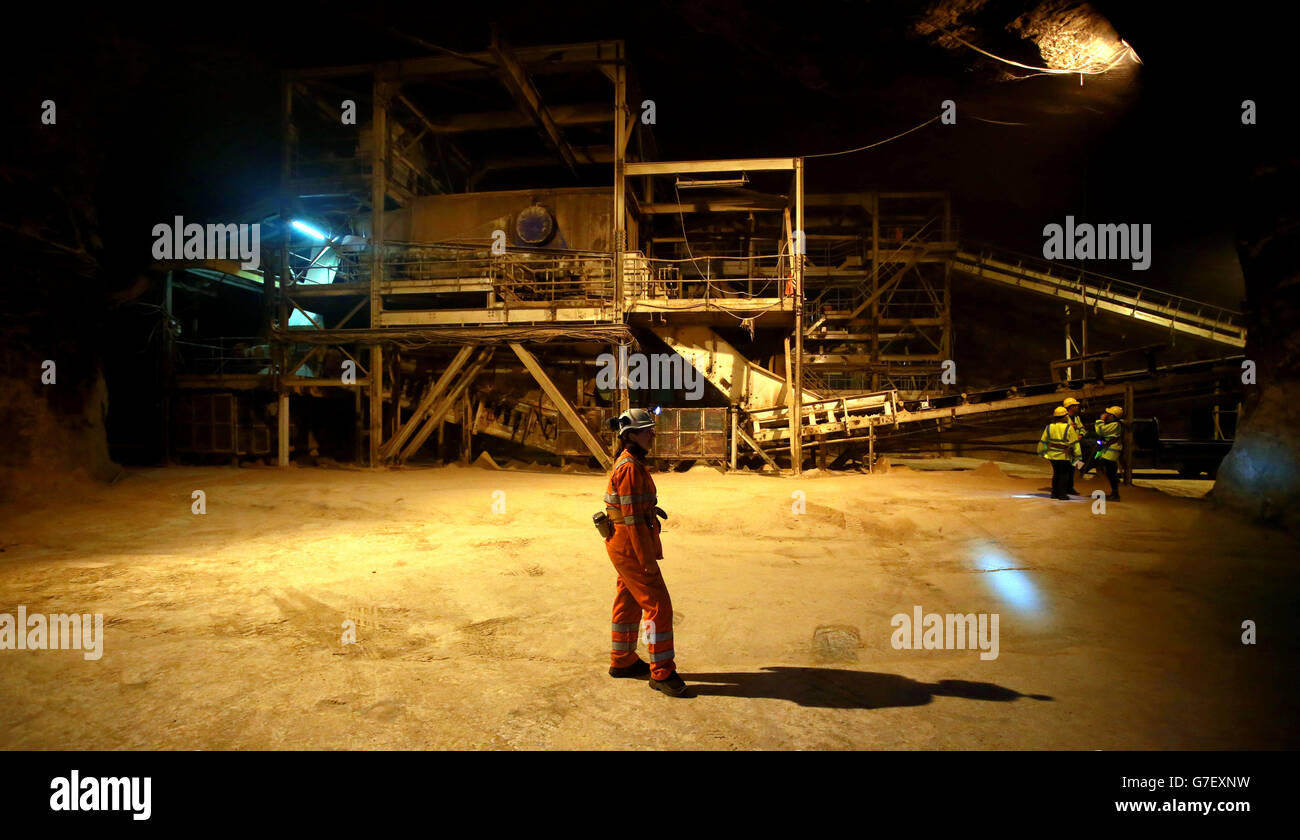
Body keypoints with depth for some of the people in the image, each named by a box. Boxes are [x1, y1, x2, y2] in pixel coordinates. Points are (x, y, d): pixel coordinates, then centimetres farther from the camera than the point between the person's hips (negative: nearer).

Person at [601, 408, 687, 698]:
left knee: (629, 602, 19)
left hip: (623, 544, 10)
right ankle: (661, 673, 3)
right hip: (630, 545, -10)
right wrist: (647, 559, -20)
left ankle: (622, 660, 32)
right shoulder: (631, 468, -20)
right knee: (658, 605, -5)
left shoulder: (629, 463, 12)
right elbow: (633, 517, -23)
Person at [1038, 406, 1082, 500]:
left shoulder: (1049, 427, -1)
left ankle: (1054, 493, 19)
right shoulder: (1069, 428, -12)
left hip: (1052, 455, 4)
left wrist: (1042, 452, 19)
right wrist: (1078, 455, -4)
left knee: (1056, 473, 17)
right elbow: (1075, 443, -9)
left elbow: (1043, 441, 6)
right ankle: (1062, 494, 2)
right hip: (1064, 456, -4)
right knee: (1064, 474, 5)